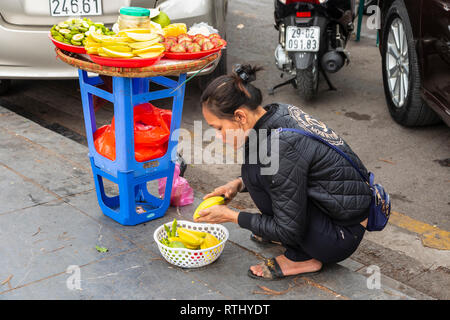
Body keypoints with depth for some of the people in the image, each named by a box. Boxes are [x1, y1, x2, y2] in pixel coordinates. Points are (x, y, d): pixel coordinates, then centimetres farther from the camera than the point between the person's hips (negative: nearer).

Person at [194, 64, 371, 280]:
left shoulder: (281, 148, -29)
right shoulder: (279, 114, -3)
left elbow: (290, 230, -22)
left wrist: (231, 216, -12)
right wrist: (238, 184, 4)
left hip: (340, 238, -9)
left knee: (254, 170, -17)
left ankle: (302, 258, -4)